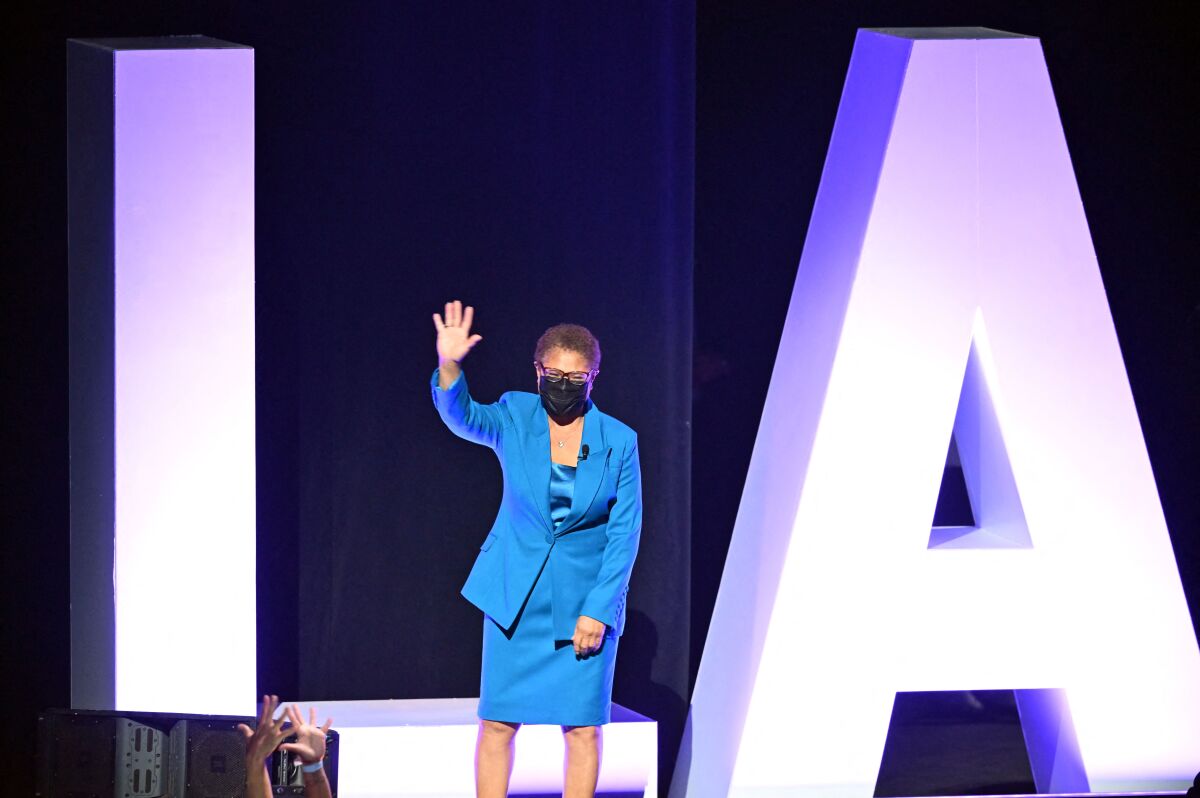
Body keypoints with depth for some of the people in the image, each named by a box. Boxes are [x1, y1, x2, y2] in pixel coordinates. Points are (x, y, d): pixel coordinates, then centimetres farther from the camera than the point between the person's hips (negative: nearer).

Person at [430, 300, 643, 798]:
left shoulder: (619, 442, -3)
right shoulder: (515, 417, -2)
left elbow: (625, 533, -2)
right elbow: (463, 416, -22)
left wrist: (598, 610, -9)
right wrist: (449, 365, -42)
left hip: (585, 602, 0)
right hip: (514, 599, 1)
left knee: (582, 728, 0)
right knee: (497, 724, 0)